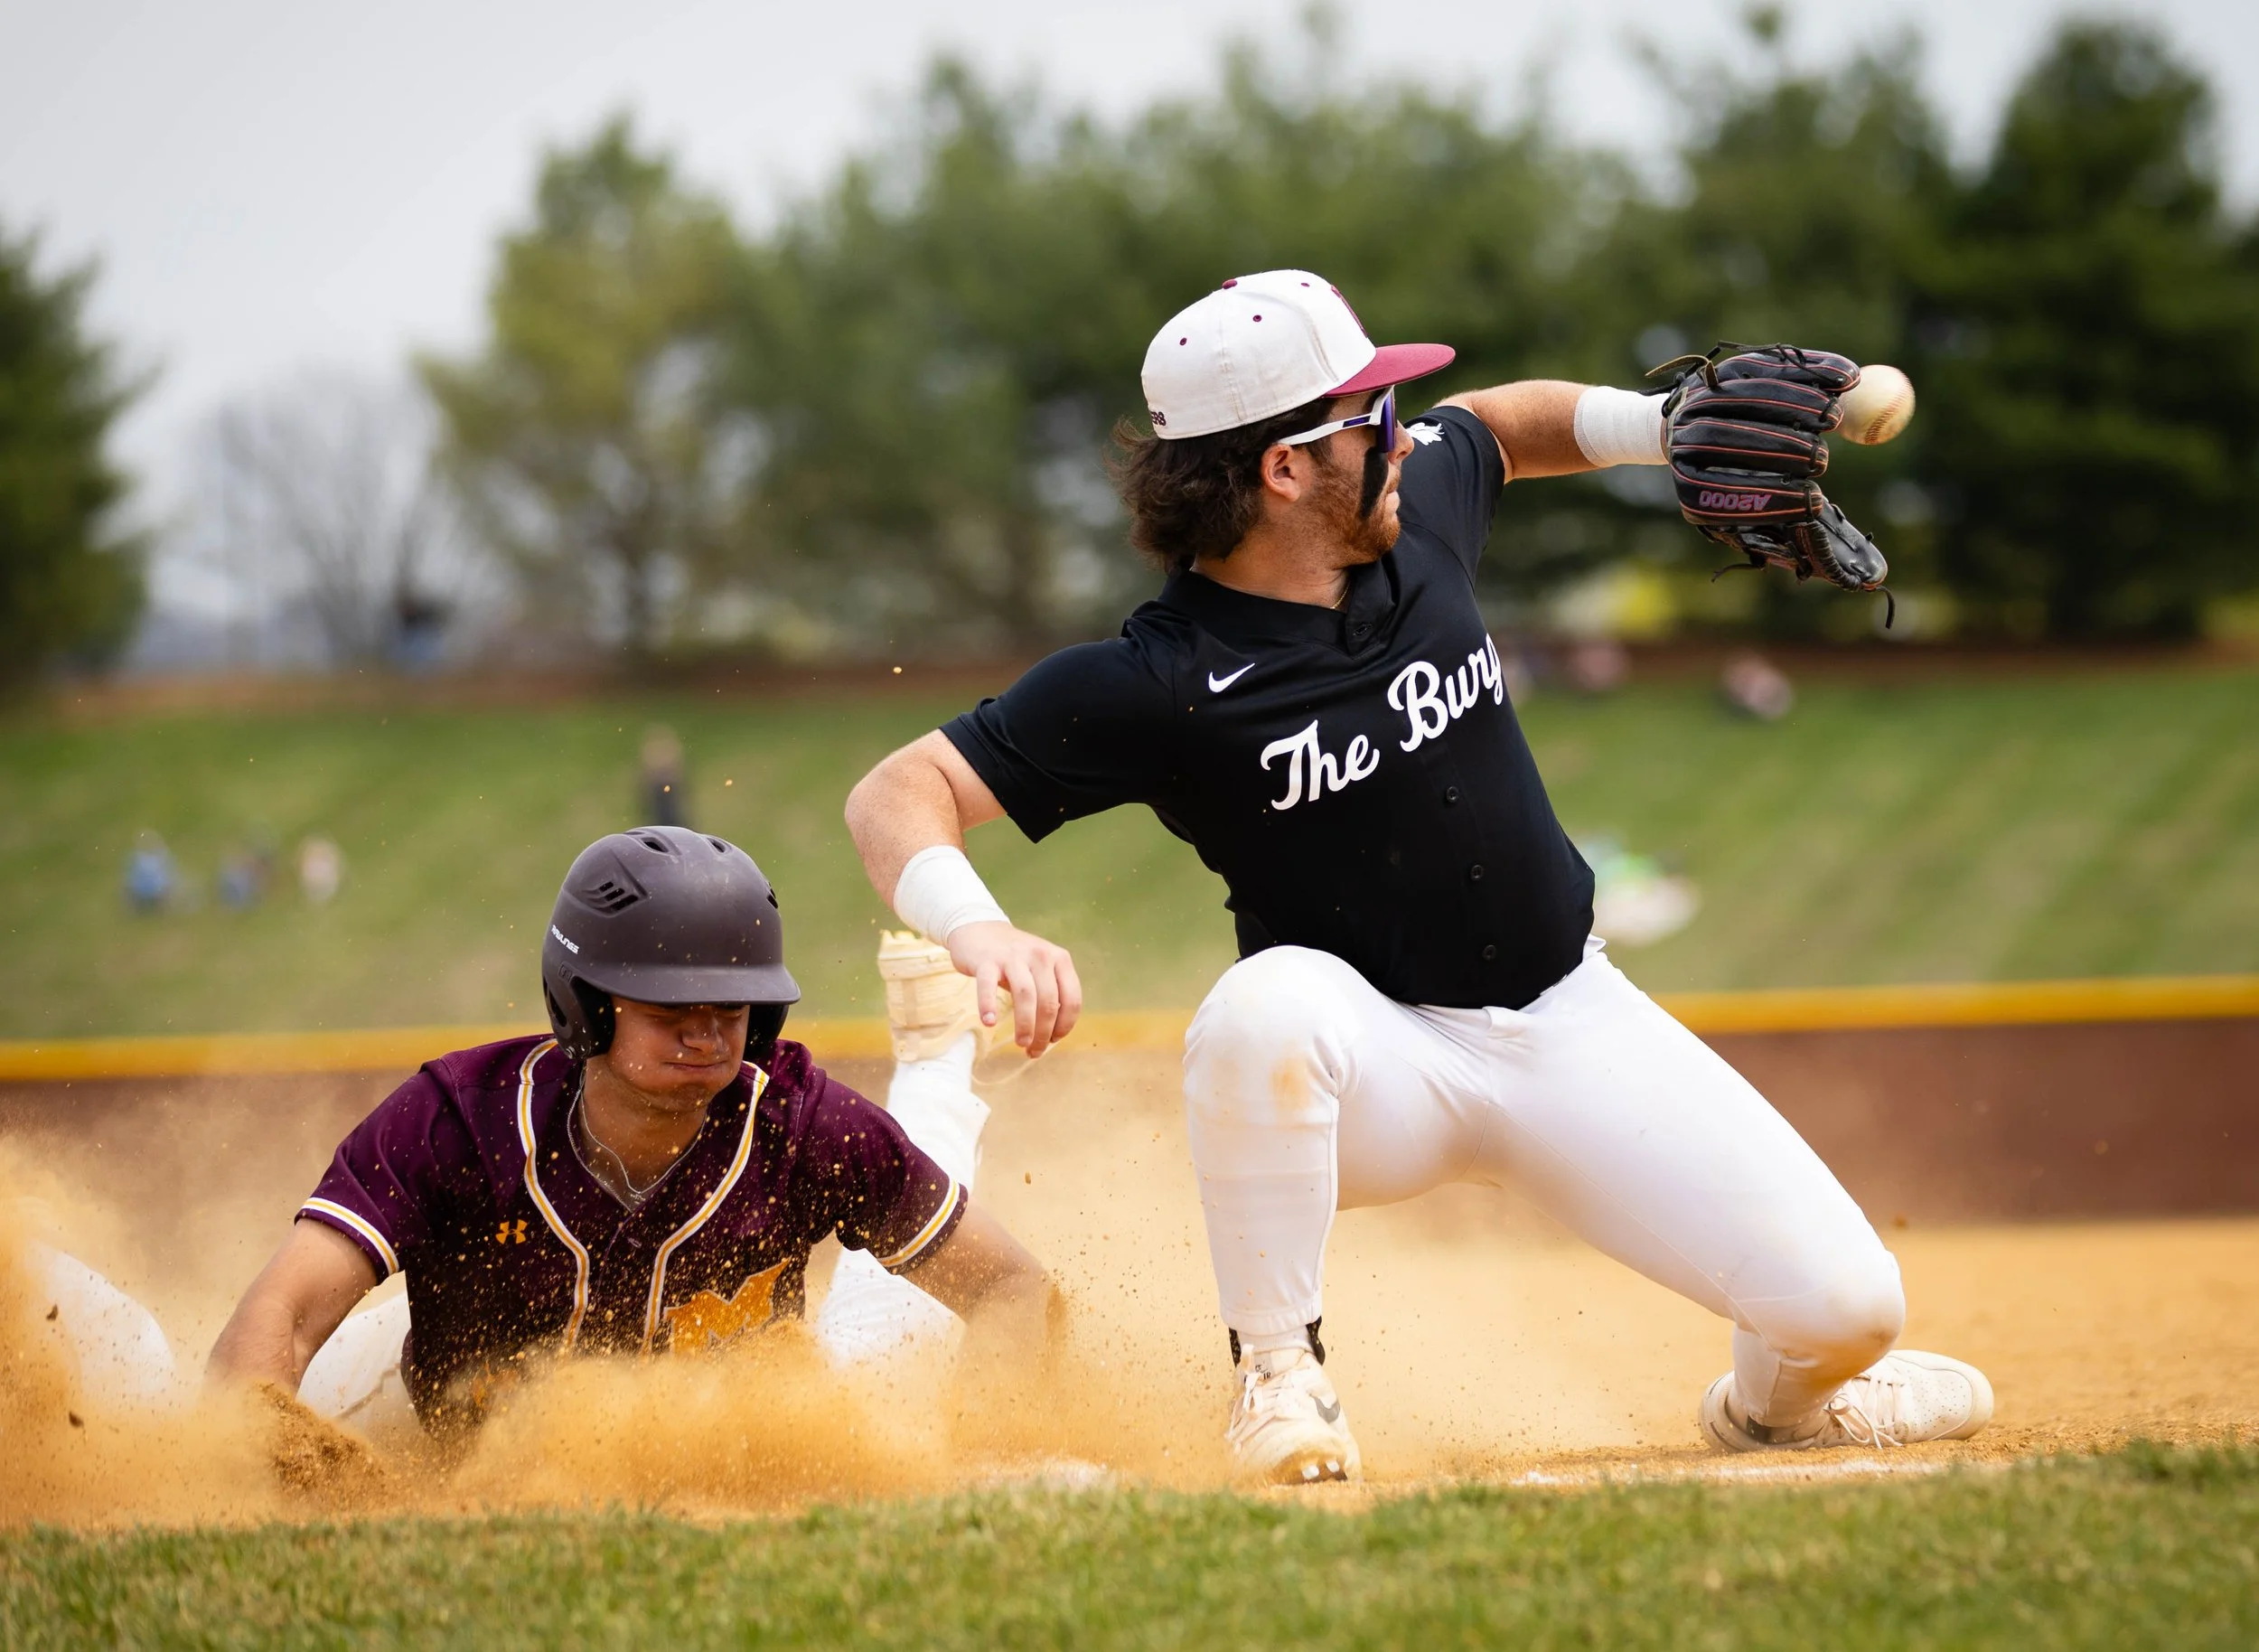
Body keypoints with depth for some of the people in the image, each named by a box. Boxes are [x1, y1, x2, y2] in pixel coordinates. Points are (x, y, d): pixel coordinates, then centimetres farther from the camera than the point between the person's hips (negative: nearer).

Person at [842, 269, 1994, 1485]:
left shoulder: (1418, 497, -4)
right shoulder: (1162, 681, -20)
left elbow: (1506, 425, 20)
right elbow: (900, 793, -23)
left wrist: (1667, 427, 2)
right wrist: (973, 931, -42)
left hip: (1575, 1021, 4)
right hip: (1381, 1065, -4)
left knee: (1844, 1302, -11)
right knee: (1265, 1007, -41)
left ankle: (1775, 1397, 28)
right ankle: (1279, 1372, -17)